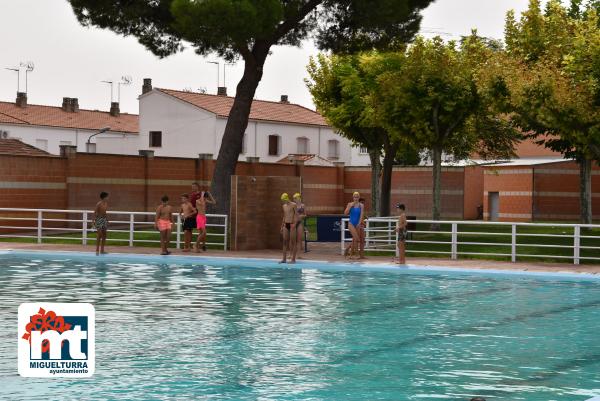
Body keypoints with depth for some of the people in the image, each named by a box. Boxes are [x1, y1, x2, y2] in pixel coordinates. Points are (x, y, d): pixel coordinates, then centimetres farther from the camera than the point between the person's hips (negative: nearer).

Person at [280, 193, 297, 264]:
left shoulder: (293, 205, -4)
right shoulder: (283, 206, 15)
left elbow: (296, 215, -8)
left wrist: (294, 224, -19)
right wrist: (282, 226, 17)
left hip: (292, 224, -6)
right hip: (286, 224, 6)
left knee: (293, 242, -5)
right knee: (285, 242, 3)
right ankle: (284, 259, 5)